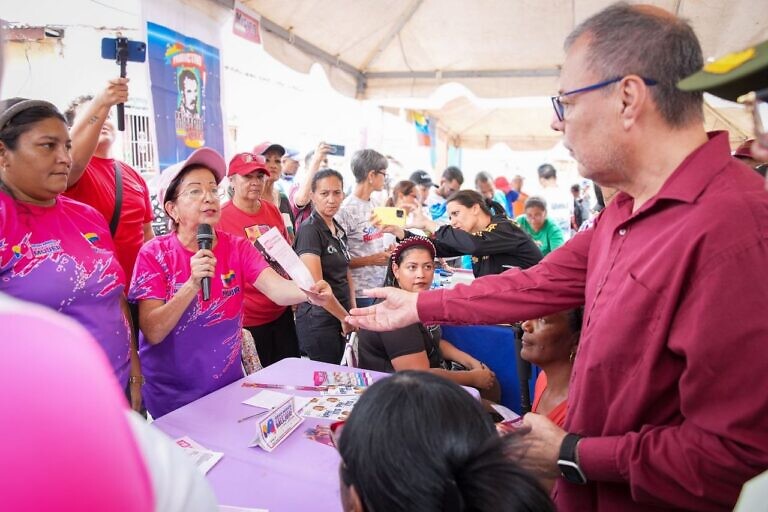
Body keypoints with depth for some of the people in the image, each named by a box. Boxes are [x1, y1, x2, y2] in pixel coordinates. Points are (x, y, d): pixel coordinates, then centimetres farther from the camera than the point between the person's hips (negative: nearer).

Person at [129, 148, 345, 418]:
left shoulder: (237, 248, -5)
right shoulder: (154, 254, -12)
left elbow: (276, 288, -22)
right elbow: (152, 332, -18)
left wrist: (309, 292, -44)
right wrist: (193, 284, -32)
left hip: (229, 386, 3)